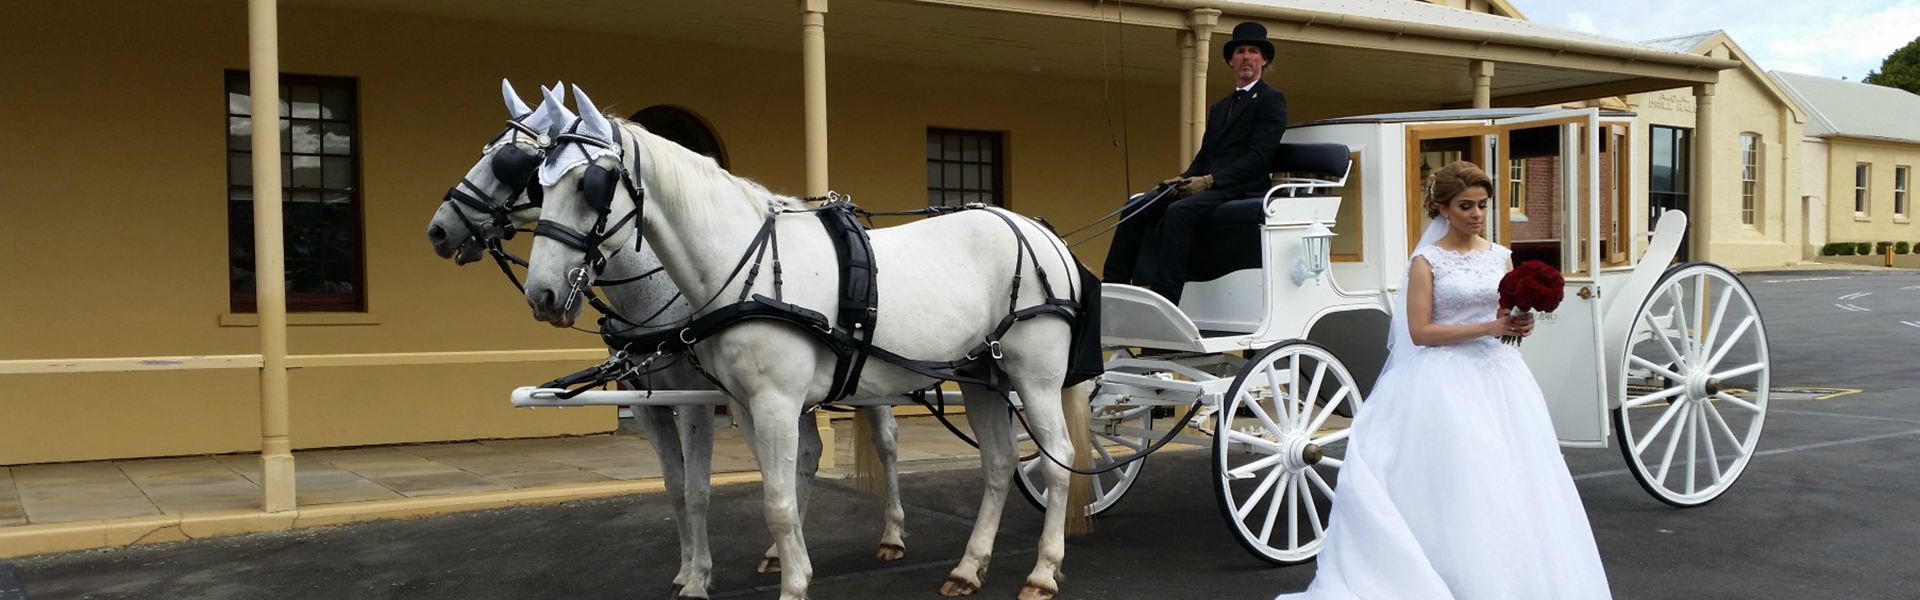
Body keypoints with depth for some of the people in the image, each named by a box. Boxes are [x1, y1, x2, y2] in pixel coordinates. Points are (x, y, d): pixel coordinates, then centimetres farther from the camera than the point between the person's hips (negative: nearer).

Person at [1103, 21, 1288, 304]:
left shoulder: (1271, 100, 2)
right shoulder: (1219, 108, 26)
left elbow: (1259, 156, -11)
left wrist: (1210, 180, -20)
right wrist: (1184, 179, -2)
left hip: (1241, 189, -8)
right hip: (1209, 186, 8)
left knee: (1179, 211, -34)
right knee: (1136, 206, -10)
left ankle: (1165, 299, -38)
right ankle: (1114, 286, -16)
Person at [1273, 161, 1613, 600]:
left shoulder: (1500, 256, 11)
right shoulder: (1427, 261, -3)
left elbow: (1510, 318, 17)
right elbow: (1420, 332, -10)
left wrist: (1521, 326, -6)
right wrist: (1489, 327, -15)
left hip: (1499, 375, 5)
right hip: (1448, 381, -4)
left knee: (1511, 480, 0)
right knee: (1461, 485, -8)